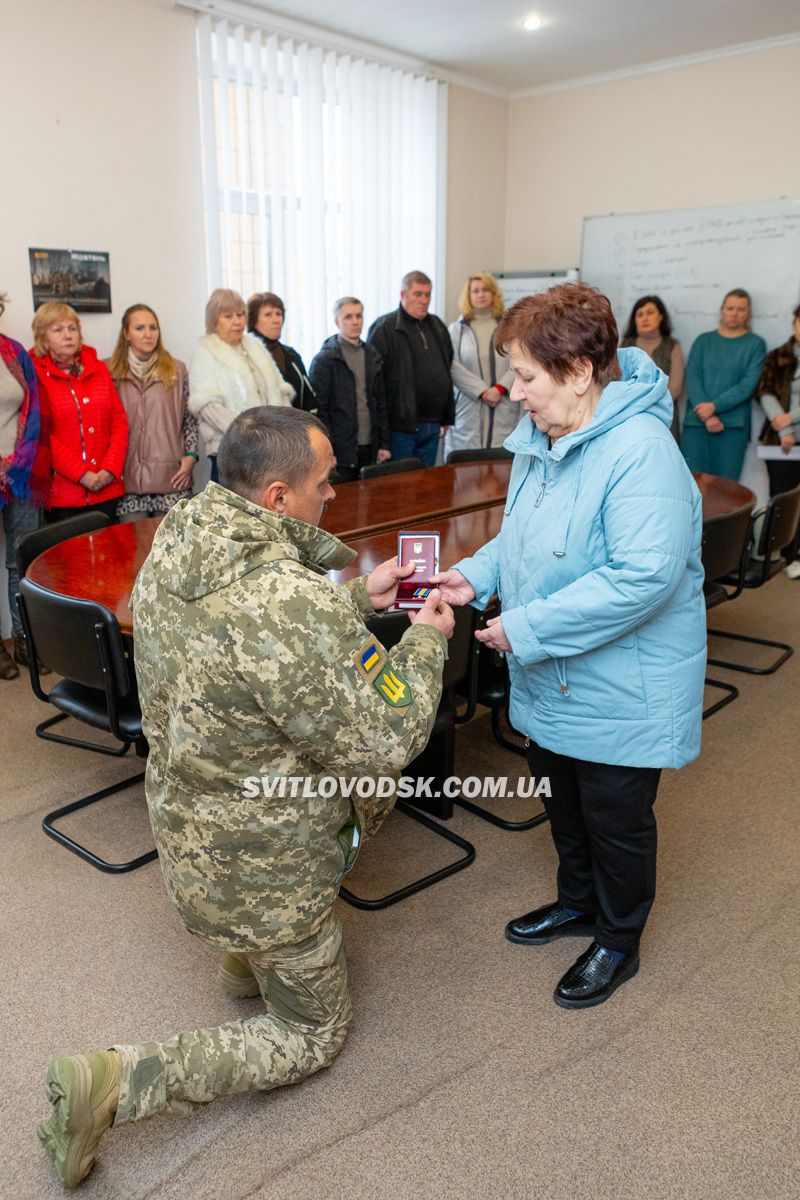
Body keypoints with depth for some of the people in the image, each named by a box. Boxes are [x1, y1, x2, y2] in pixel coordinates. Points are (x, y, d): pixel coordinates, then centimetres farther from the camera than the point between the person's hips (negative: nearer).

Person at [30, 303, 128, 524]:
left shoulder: (98, 369, 12)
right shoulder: (35, 375, -1)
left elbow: (119, 420, 8)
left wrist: (110, 469, -6)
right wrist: (82, 475, -15)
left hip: (107, 488, 4)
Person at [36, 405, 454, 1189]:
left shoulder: (173, 551, -8)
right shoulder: (293, 605, -35)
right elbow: (384, 742, -25)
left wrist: (357, 600, 5)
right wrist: (425, 640, -10)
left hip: (183, 817, 8)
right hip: (261, 865, -7)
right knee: (312, 1034, 18)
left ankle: (244, 957, 39)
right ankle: (116, 1085, 5)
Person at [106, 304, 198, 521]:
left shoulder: (177, 370, 8)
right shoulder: (110, 371, 5)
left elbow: (190, 419, 11)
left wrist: (190, 455, -1)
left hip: (171, 477, 1)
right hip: (128, 478, 0)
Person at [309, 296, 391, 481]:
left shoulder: (371, 355, 13)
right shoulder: (324, 360, -5)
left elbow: (380, 402, 15)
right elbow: (320, 408, -8)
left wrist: (385, 443, 10)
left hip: (369, 447, 5)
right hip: (341, 449, -5)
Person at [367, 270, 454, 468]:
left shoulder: (438, 327, 15)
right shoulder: (384, 328, -6)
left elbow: (447, 374, 21)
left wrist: (447, 418, 18)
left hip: (432, 427, 6)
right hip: (400, 427, -6)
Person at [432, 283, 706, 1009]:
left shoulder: (640, 451, -27)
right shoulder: (540, 440, 2)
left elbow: (644, 575, -34)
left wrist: (527, 627, -30)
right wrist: (478, 574, -4)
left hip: (622, 690, -8)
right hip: (552, 679, 9)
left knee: (615, 816, 12)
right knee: (560, 798, 25)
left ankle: (618, 942, 38)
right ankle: (579, 902, 51)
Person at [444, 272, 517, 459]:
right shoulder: (456, 329, 10)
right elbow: (453, 367, -3)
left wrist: (500, 388, -13)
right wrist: (482, 391, -12)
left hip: (503, 408, 1)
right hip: (468, 409, 0)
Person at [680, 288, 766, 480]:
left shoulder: (755, 344, 9)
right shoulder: (703, 340, 14)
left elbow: (748, 384, -2)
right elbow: (692, 377, 1)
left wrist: (715, 406, -14)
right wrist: (706, 416, -12)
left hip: (733, 425, -1)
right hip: (696, 422, 1)